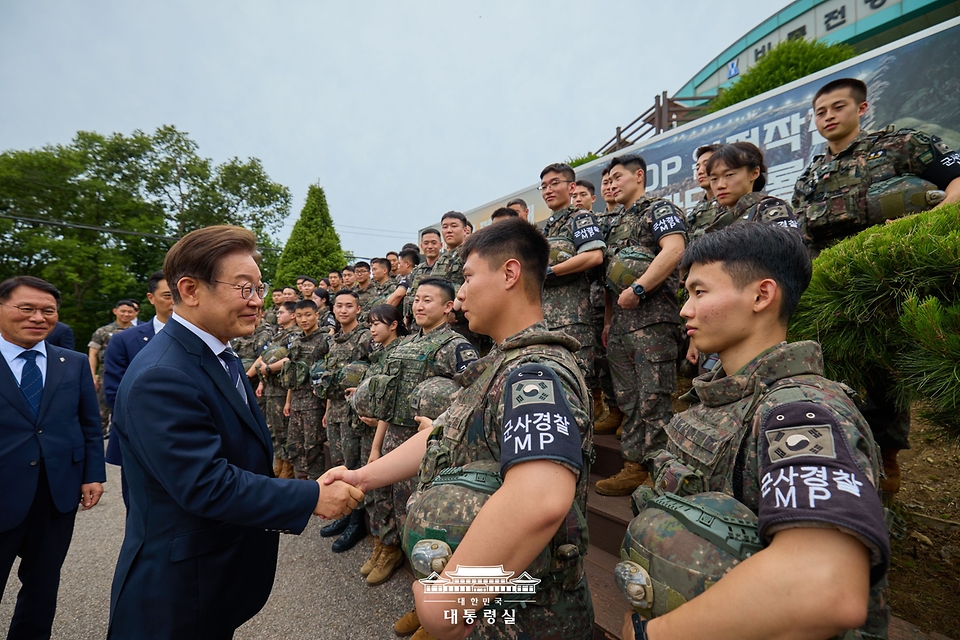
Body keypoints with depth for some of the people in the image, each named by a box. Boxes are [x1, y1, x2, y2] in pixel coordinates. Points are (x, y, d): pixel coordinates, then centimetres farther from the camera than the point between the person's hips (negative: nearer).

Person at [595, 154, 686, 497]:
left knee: (654, 398, -6)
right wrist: (608, 320, 19)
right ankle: (633, 468, 18)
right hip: (619, 323, 9)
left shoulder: (659, 209, 2)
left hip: (652, 317, -8)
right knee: (628, 400, 9)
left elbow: (674, 250, -17)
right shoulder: (615, 223, 26)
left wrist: (637, 289, -20)